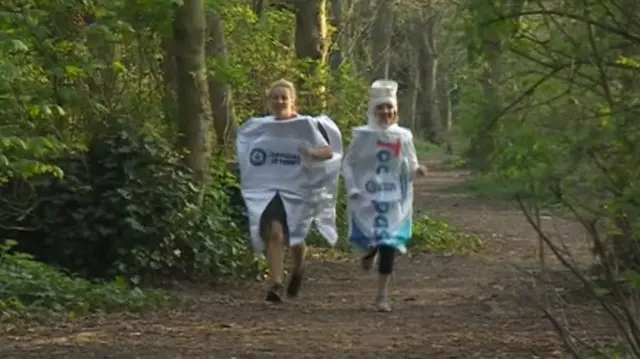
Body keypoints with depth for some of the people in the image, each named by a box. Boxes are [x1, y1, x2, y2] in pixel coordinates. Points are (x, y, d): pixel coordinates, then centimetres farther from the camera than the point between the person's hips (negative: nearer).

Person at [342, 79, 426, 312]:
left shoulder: (403, 136, 3)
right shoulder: (362, 136, -2)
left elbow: (409, 167, 9)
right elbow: (348, 164, 4)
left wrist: (416, 171, -14)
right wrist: (352, 189, -9)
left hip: (393, 199, 1)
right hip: (366, 197, -1)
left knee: (389, 243, -4)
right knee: (366, 237, -6)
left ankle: (382, 295, 4)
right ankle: (369, 252, 35)